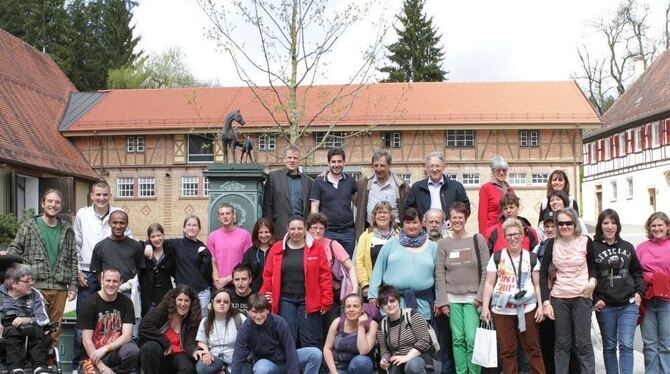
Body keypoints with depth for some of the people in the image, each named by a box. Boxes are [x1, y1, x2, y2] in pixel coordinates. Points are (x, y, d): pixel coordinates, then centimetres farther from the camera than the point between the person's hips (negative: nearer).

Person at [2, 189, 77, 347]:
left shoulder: (67, 230, 12)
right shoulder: (28, 226, 6)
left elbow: (72, 260, 12)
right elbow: (16, 248, 5)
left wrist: (72, 286, 7)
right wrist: (6, 254, -18)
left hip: (60, 287, 3)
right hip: (36, 285, -3)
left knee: (55, 328, 7)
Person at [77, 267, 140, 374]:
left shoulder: (126, 302, 0)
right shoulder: (88, 304, -7)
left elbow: (127, 335, -6)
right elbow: (86, 340, -10)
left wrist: (105, 349, -22)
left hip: (116, 349, 2)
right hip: (92, 355, -1)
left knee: (133, 350, -31)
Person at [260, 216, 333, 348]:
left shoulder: (316, 248, 0)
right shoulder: (277, 248, 6)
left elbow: (325, 275, -2)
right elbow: (268, 275, 7)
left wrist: (326, 301, -6)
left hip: (309, 301, -1)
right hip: (285, 300, 2)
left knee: (311, 340, 2)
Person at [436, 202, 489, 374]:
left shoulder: (478, 239, 2)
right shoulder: (443, 243, 6)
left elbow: (486, 271, 0)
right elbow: (440, 274, 3)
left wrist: (480, 296, -7)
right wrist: (442, 301, -3)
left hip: (472, 298, -1)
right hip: (452, 298, 1)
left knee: (472, 339, -8)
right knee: (458, 339, 2)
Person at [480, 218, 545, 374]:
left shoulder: (532, 258, 7)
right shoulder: (496, 257, 4)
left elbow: (537, 284, 9)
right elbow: (489, 283, 3)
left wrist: (540, 306, -1)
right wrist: (485, 307, -4)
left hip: (527, 309, 0)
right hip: (501, 310, 0)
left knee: (533, 348, 5)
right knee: (507, 350, 6)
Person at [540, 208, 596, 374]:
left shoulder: (586, 241, -3)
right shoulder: (552, 243, 0)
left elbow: (593, 266, 11)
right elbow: (543, 273, 2)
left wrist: (592, 280, -11)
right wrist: (545, 301, -5)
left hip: (582, 297, -1)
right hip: (558, 298, 1)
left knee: (583, 343, 0)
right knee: (561, 344, 7)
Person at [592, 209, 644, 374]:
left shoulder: (627, 247, 8)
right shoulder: (593, 247, -5)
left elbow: (637, 272, 17)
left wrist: (639, 292, 4)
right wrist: (594, 299, -12)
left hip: (629, 304, 2)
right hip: (605, 306, -2)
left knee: (626, 345, -5)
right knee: (609, 346, 10)